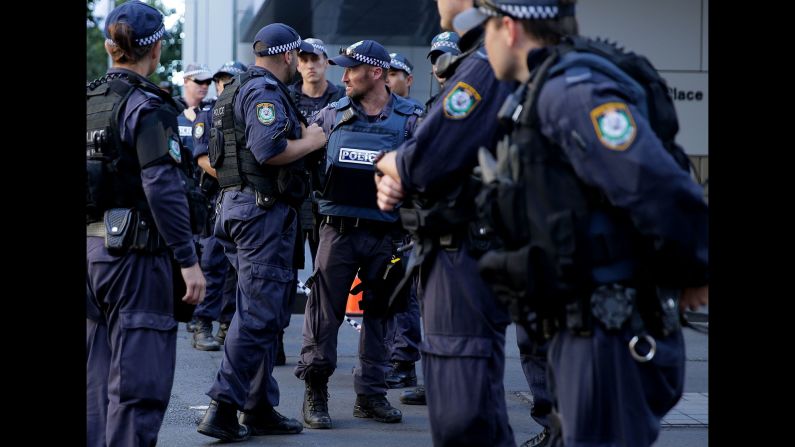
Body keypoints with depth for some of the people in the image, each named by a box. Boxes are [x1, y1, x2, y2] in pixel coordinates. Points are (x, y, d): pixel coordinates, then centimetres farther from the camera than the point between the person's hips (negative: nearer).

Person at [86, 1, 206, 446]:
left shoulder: (89, 102, 10)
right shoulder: (147, 107, -13)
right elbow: (163, 190, -19)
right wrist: (189, 260, -16)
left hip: (91, 248, 8)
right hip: (135, 255, -8)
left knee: (99, 373, 15)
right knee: (140, 376, -4)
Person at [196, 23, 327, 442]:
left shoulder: (238, 89, 19)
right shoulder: (265, 91, -12)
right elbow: (268, 150, -26)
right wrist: (311, 141, -9)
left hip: (236, 203, 11)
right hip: (263, 208, -11)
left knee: (259, 311, 14)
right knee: (259, 315, -9)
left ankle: (260, 408, 18)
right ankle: (223, 408, -10)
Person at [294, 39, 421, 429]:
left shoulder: (410, 119, 0)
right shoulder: (333, 115, 5)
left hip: (386, 233, 0)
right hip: (338, 230, 0)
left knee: (379, 314, 9)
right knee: (325, 310, -3)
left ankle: (370, 394, 19)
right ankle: (315, 390, 7)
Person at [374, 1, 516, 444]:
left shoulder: (487, 67, -17)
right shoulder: (473, 63, 17)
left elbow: (423, 162, -23)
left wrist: (386, 163, 0)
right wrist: (391, 182, -2)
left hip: (465, 257, -11)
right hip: (451, 254, 11)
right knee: (450, 410, 17)